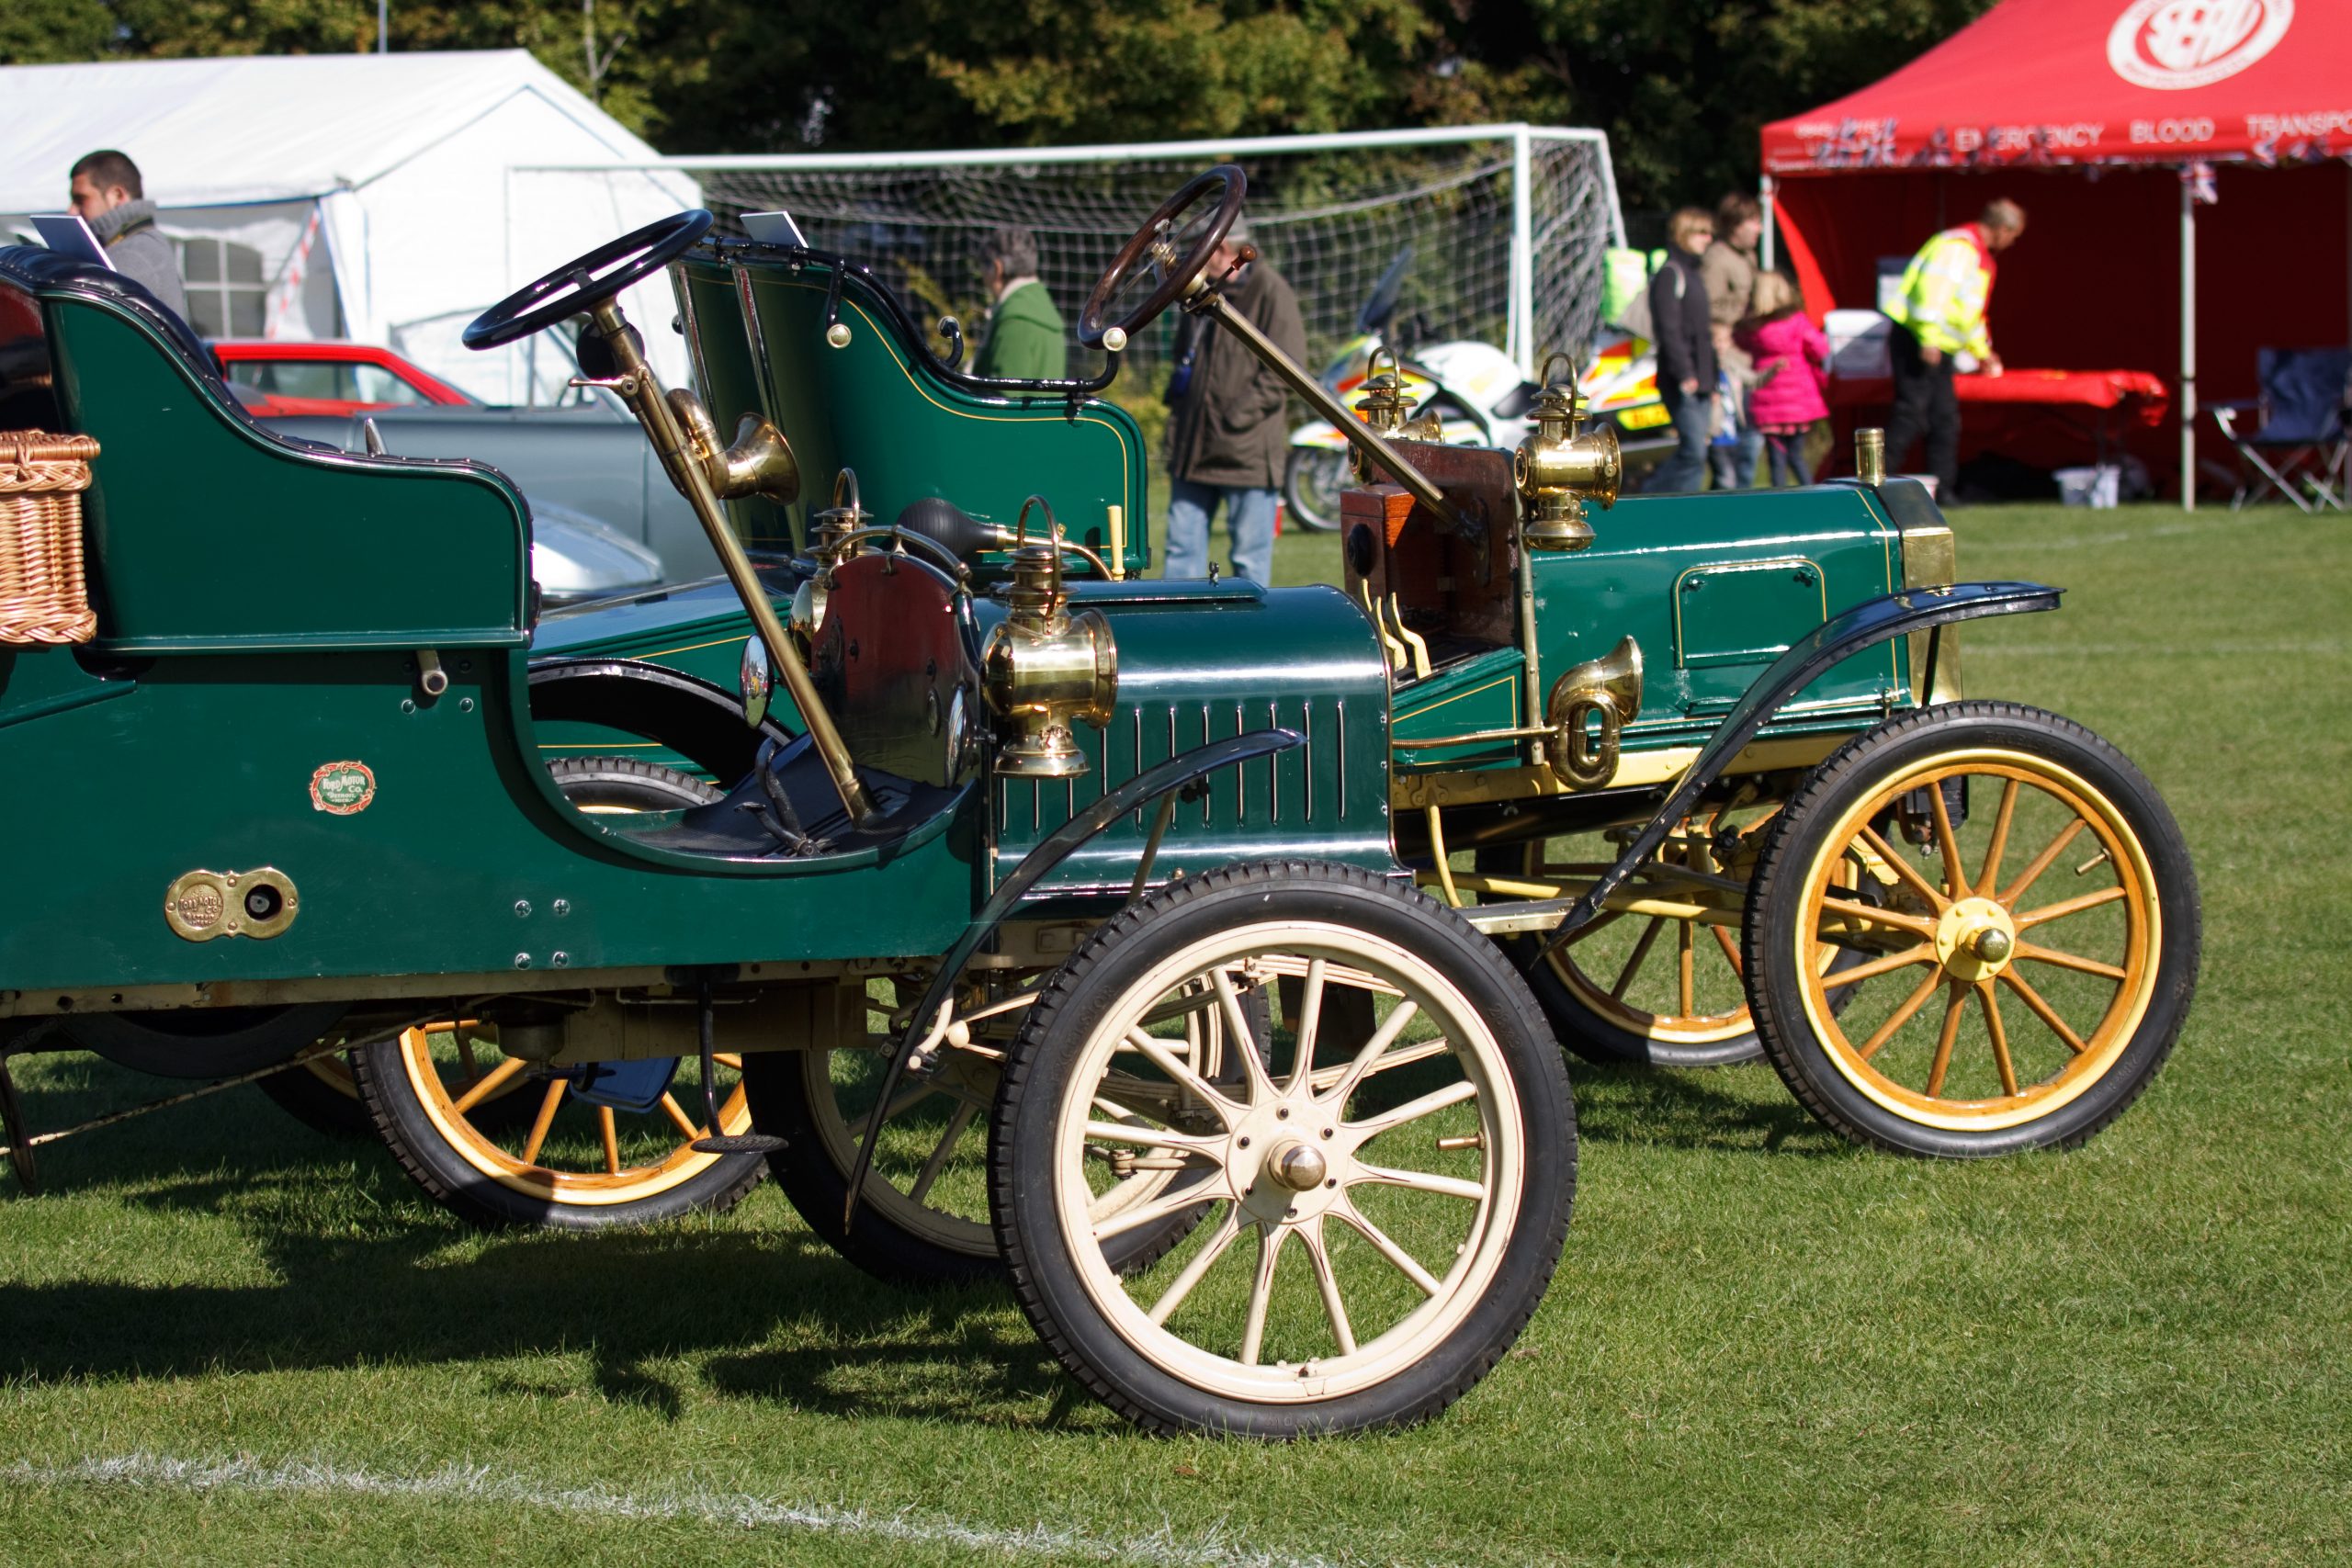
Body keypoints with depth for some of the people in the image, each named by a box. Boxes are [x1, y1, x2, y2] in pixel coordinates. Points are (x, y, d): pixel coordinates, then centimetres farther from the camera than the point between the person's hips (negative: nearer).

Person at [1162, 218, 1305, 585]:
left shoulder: (1270, 291, -8)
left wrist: (1237, 416, -16)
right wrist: (1177, 408, 13)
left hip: (1246, 453, -7)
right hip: (1194, 450, 7)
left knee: (1250, 560, 0)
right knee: (1182, 548, 7)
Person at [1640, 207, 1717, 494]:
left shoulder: (1693, 275, 22)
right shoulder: (1670, 274, -7)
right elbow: (1669, 329, -17)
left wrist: (1711, 383, 22)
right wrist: (1685, 373, -24)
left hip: (1700, 385, 9)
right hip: (1682, 385, -9)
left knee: (1693, 454, 6)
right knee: (1694, 453, -14)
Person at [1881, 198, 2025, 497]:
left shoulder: (1980, 256, 22)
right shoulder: (1958, 246, -12)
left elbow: (1971, 312, 35)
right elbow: (1933, 288, -24)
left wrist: (1982, 351, 44)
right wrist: (1930, 338, -29)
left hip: (1940, 349, 10)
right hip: (1917, 343, -10)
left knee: (1946, 419, 7)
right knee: (1912, 414, -14)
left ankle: (1941, 490, 9)